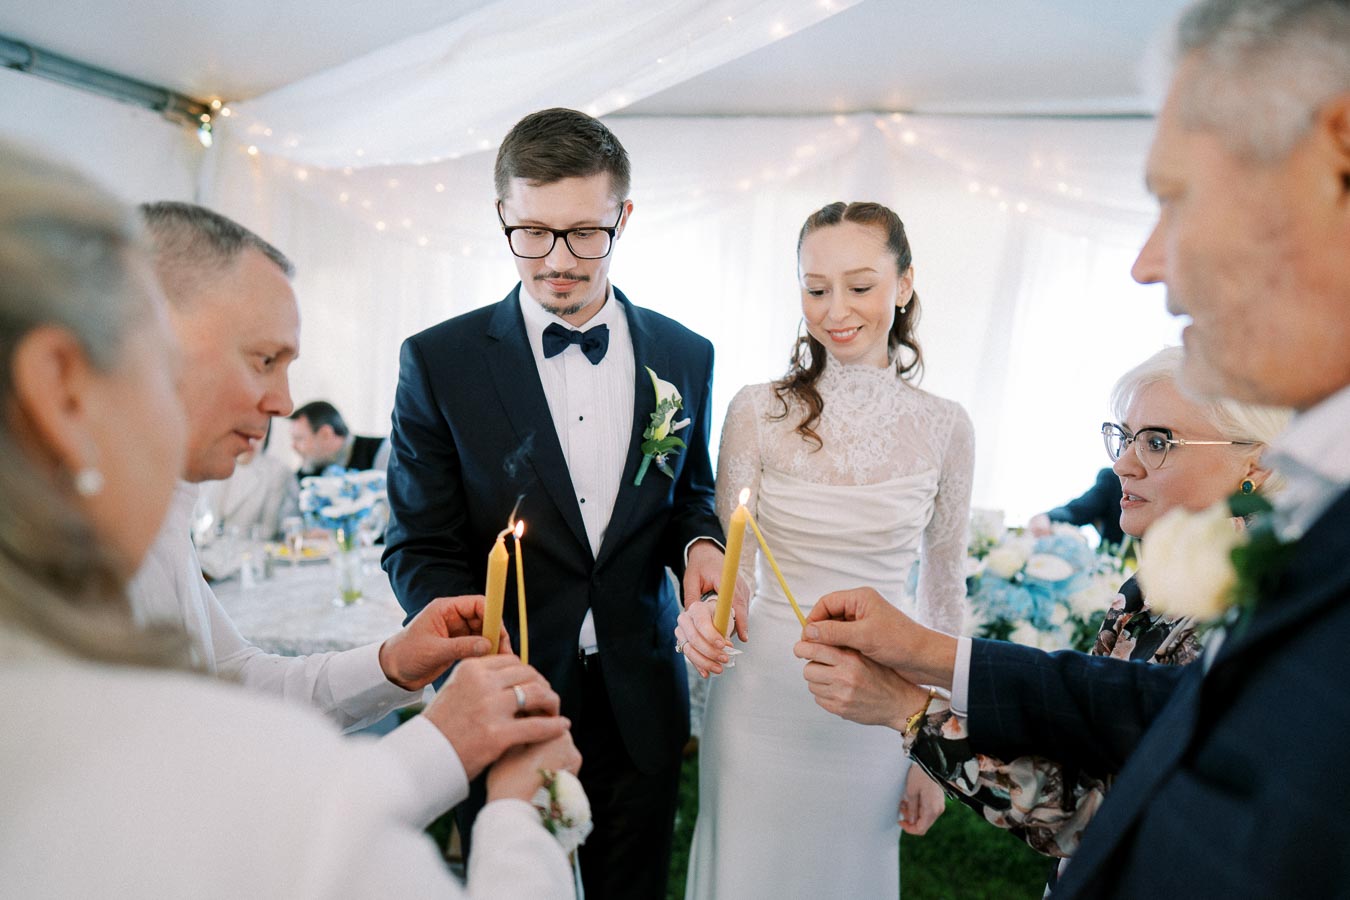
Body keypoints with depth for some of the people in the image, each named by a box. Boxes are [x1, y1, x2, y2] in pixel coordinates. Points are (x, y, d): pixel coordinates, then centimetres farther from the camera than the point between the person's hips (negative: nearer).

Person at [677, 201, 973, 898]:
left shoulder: (943, 428, -4)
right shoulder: (758, 411, -8)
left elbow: (943, 592, 3)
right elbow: (729, 562, -3)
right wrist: (704, 613, -27)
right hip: (763, 697, -1)